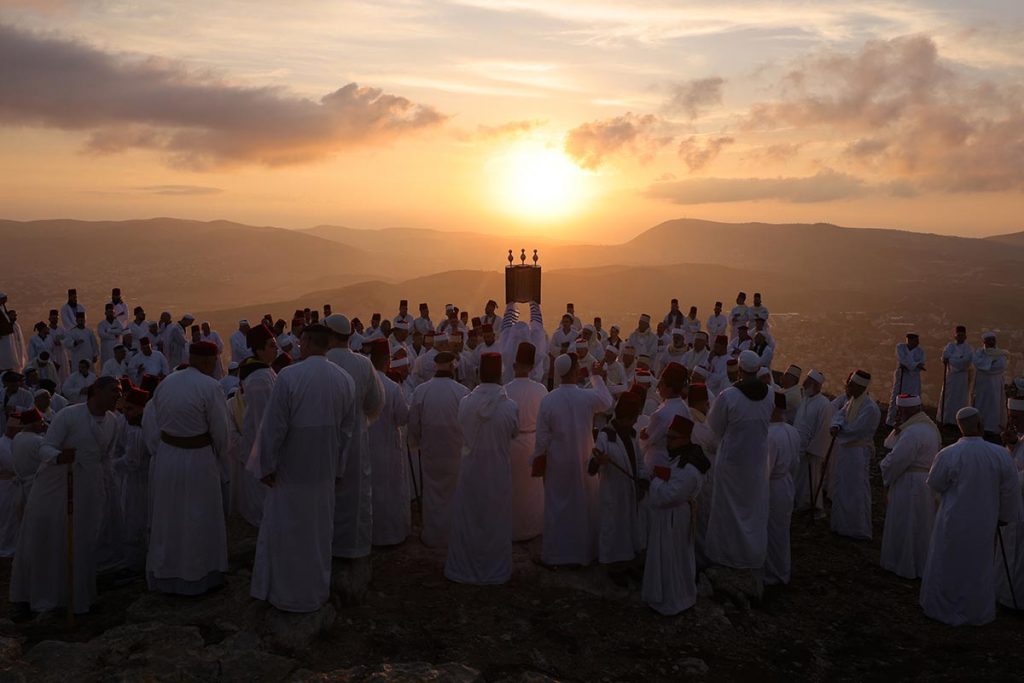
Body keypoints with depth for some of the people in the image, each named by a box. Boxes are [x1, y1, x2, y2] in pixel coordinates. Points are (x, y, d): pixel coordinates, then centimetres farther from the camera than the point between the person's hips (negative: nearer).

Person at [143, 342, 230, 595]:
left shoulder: (166, 382, 2)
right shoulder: (210, 387, -16)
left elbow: (148, 423, 6)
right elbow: (220, 431, -13)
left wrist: (160, 453, 12)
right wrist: (221, 463, 2)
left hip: (166, 458, 6)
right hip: (197, 460, -6)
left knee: (167, 517, 19)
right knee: (198, 520, 10)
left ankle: (164, 574, 33)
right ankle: (196, 577, 23)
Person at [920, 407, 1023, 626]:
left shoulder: (947, 455, -23)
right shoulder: (999, 454, -17)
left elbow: (935, 484, -9)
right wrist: (1006, 515, 9)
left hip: (954, 520, -2)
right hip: (984, 523, 2)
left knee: (948, 565, 17)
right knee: (979, 566, 21)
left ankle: (944, 609, 32)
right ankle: (977, 612, 36)